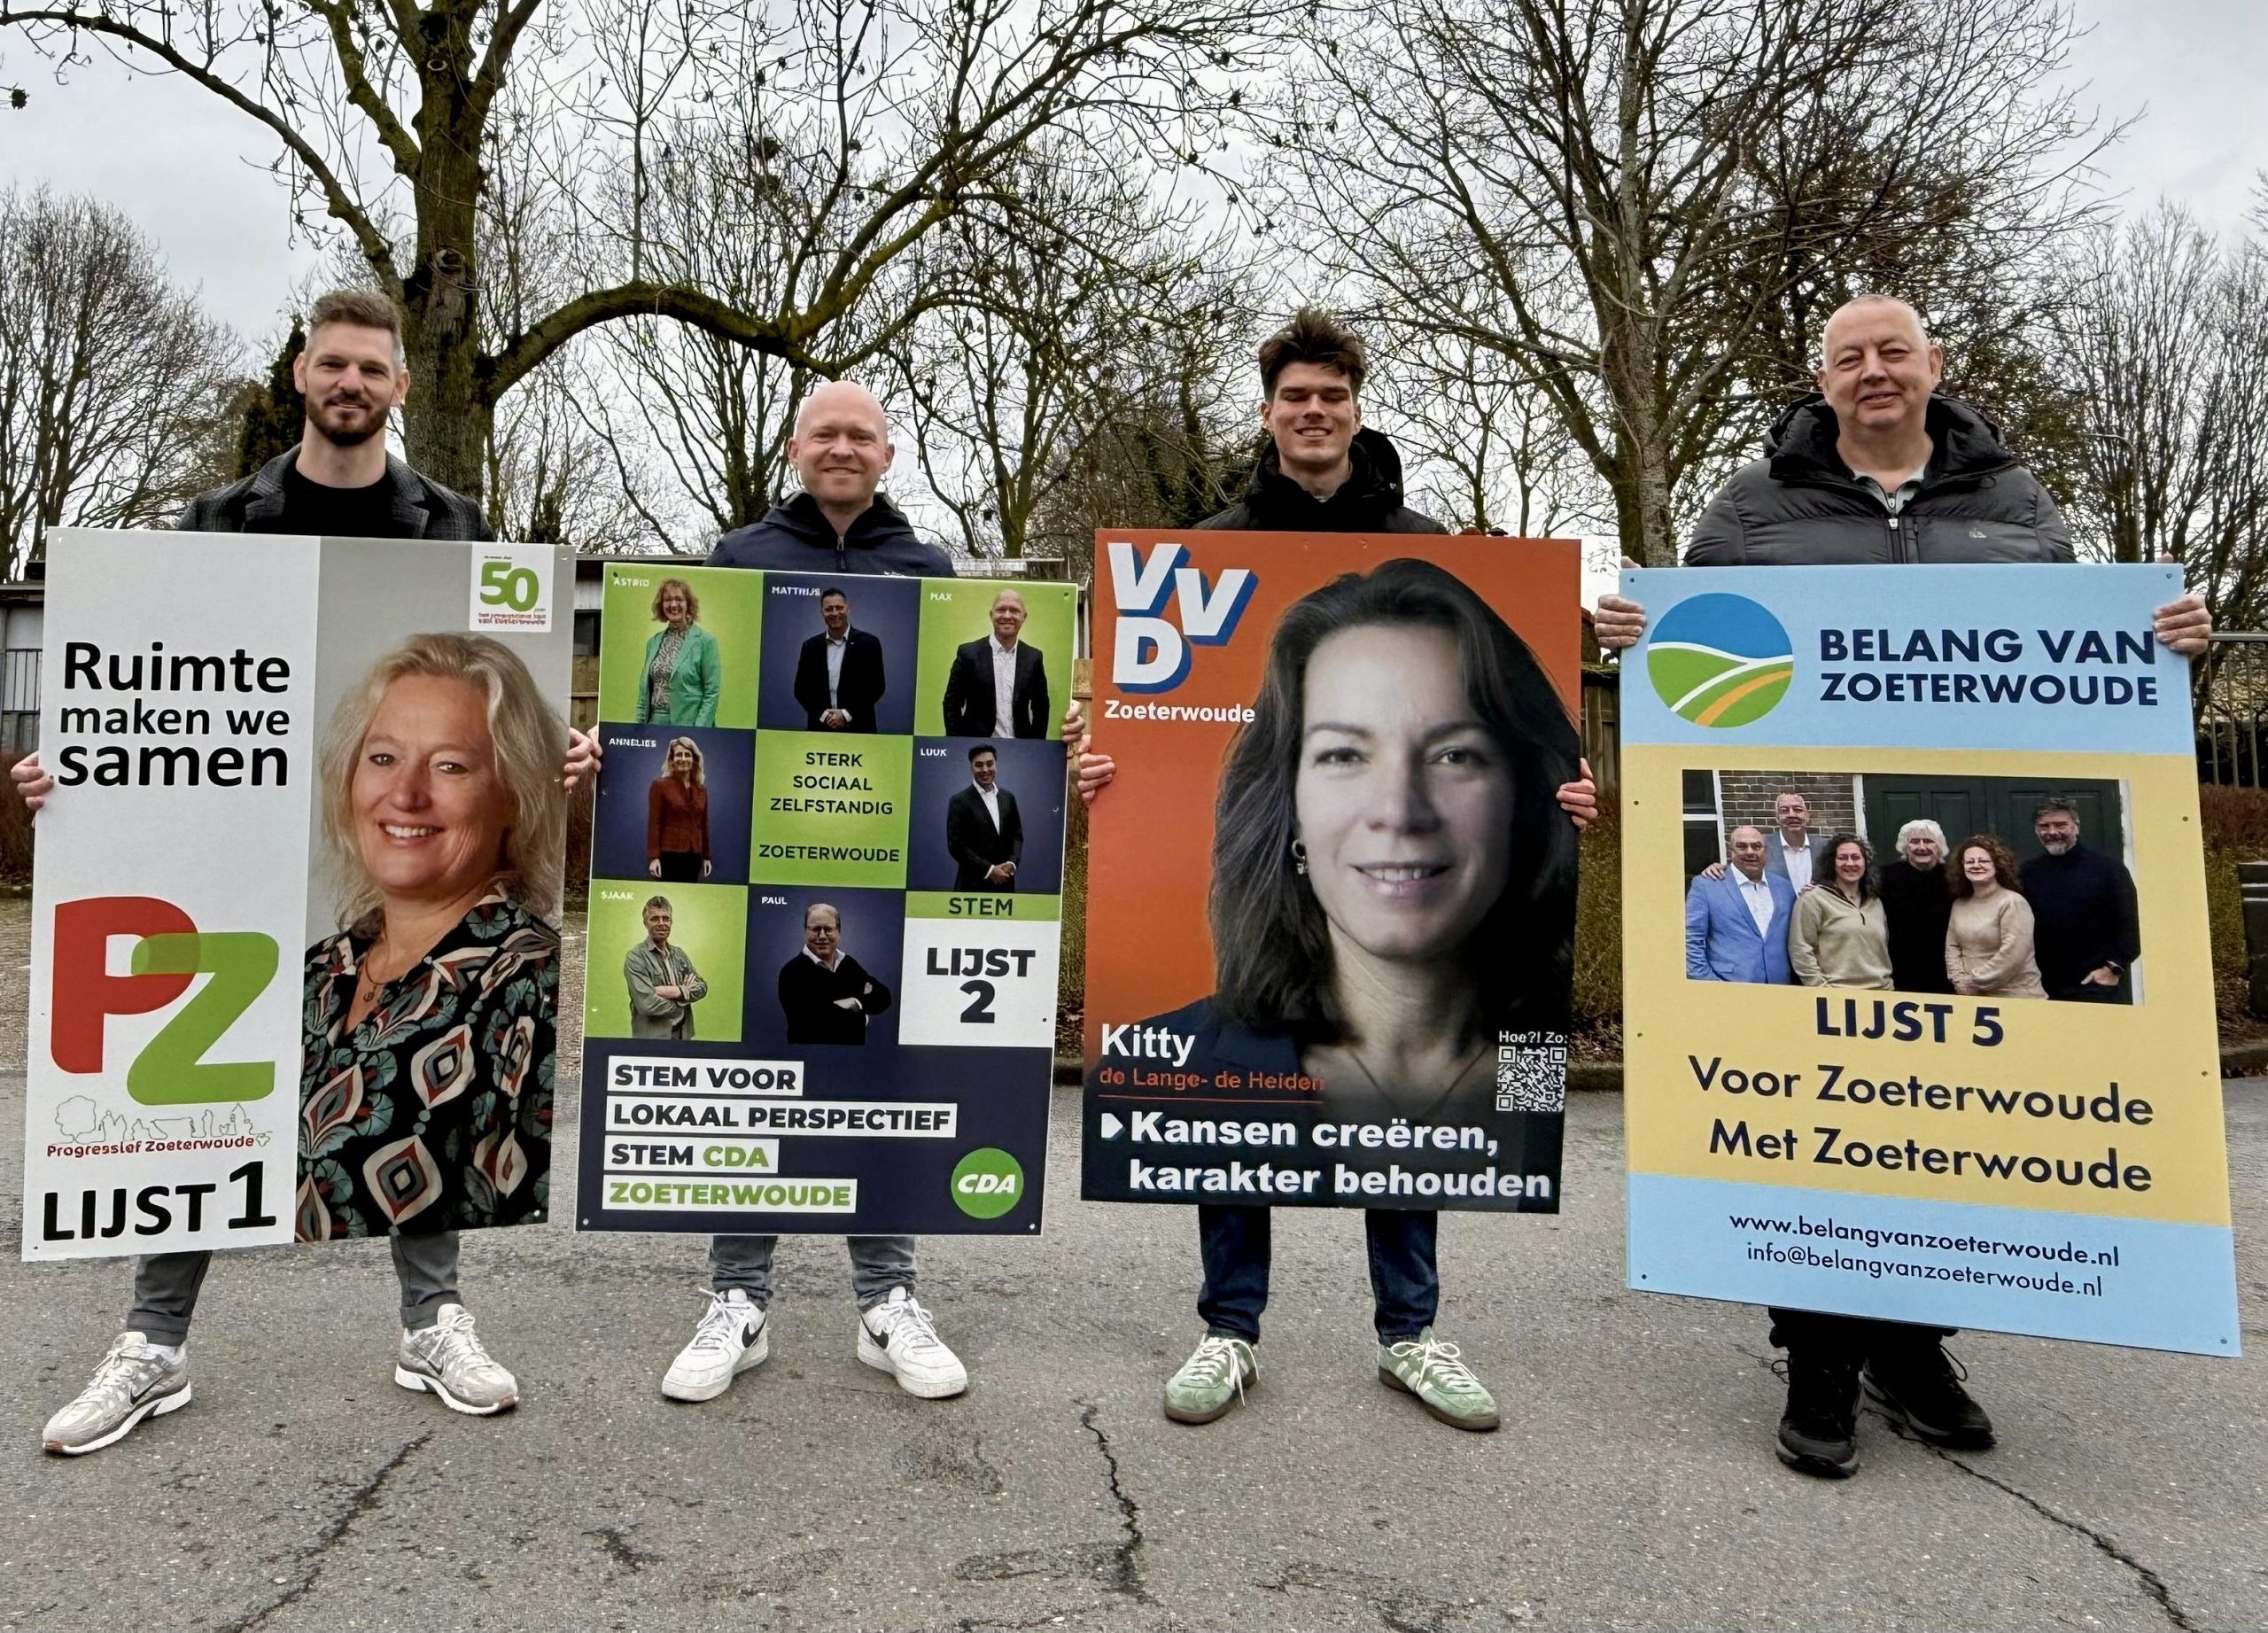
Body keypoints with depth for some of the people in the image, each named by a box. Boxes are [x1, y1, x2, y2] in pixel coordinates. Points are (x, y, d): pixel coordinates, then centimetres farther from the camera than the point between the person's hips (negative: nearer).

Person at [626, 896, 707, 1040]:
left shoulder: (679, 954, 9)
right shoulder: (635, 957, -11)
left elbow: (702, 987, 4)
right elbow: (647, 1004, -20)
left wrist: (678, 991, -16)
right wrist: (687, 991, -8)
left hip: (683, 1034, 6)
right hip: (651, 1038, -6)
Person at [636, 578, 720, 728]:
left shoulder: (705, 641, -4)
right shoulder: (653, 642, 13)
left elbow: (712, 693, -8)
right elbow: (644, 691, 16)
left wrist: (699, 732, -16)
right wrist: (639, 727, 8)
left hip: (686, 724, -5)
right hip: (654, 722, 5)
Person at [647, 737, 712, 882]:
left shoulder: (701, 789, 13)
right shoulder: (660, 785, 0)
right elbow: (654, 824, -5)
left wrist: (706, 857, 15)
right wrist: (653, 857, -13)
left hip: (694, 856, 4)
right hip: (669, 855, -4)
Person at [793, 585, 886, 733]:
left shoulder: (868, 643, 1)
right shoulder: (811, 646, 9)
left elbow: (877, 686, -1)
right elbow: (801, 688, 9)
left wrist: (847, 714, -9)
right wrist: (823, 714, -7)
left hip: (858, 728, -2)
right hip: (820, 728, 2)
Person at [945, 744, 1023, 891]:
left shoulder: (1008, 798, 11)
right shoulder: (959, 801, -4)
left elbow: (1017, 835, 14)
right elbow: (956, 845, -9)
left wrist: (1012, 862, -5)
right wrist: (989, 869, -14)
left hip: (1004, 881, 4)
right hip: (973, 883, -4)